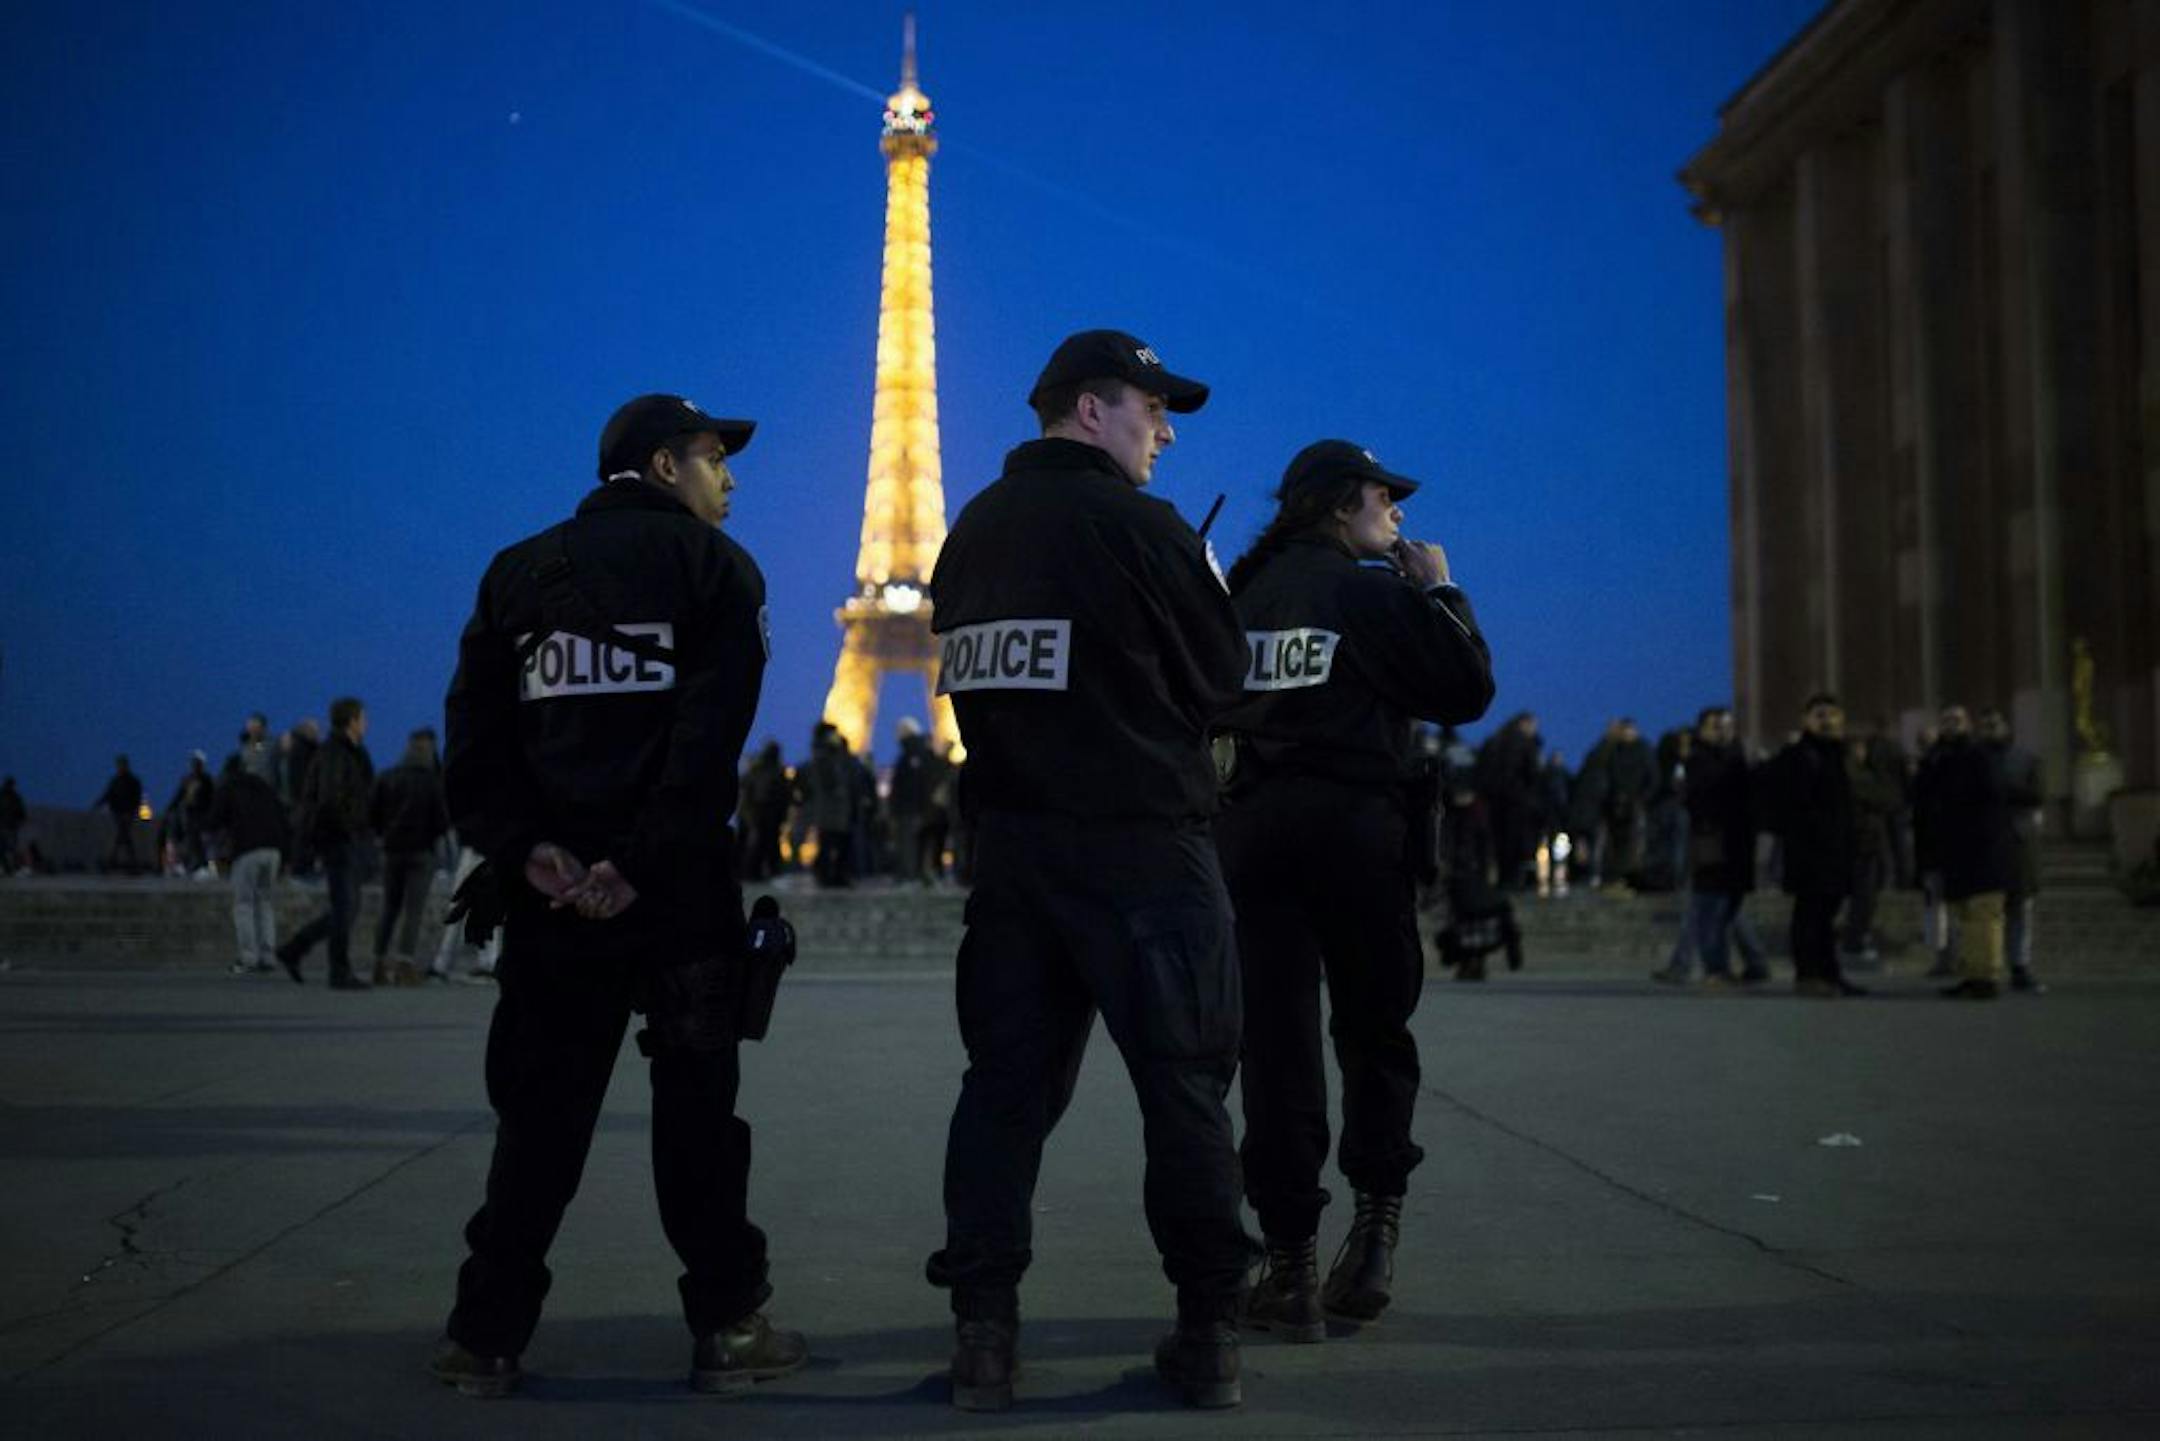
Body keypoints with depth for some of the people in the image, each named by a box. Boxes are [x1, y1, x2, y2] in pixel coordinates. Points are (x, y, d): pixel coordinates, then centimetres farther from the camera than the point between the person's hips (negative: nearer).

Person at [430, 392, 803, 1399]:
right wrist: (647, 861, -16)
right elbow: (711, 734, -13)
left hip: (550, 889, 4)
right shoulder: (713, 565, 1)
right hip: (682, 894, -4)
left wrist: (524, 847, -6)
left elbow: (475, 726, 2)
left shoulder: (519, 571, 14)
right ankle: (727, 1327, 8)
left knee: (539, 1114, 9)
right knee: (697, 1109, 4)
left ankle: (487, 1335, 8)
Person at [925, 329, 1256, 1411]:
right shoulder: (1139, 526, -10)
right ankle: (1208, 1335, 7)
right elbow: (1223, 679, -4)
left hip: (1009, 839, 6)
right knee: (1185, 1086, 3)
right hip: (1143, 844, -6)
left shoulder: (973, 531, 10)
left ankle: (982, 1332, 7)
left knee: (1006, 1080, 8)